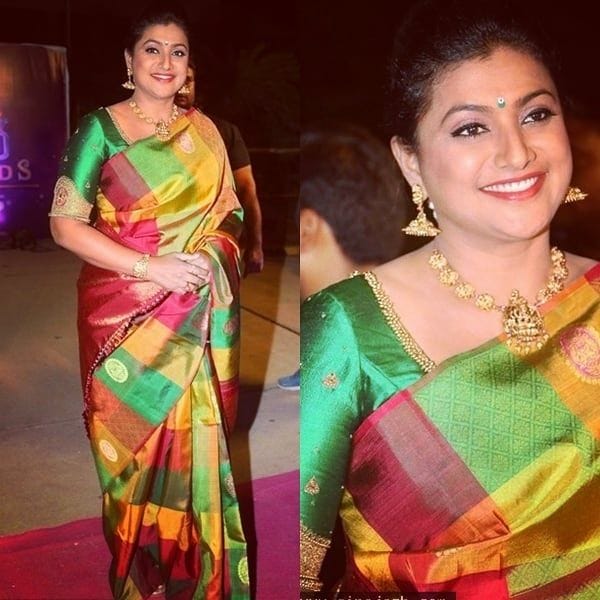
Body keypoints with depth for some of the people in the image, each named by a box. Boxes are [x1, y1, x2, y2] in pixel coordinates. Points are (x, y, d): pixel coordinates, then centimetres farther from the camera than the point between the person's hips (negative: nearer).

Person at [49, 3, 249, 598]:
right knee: (133, 442, 7)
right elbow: (64, 223, -8)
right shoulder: (100, 128, -3)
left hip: (196, 319, 3)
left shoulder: (204, 132, 8)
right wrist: (150, 267, -17)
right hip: (123, 315, -2)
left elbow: (226, 215, 13)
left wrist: (212, 254, -10)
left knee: (195, 437, 7)